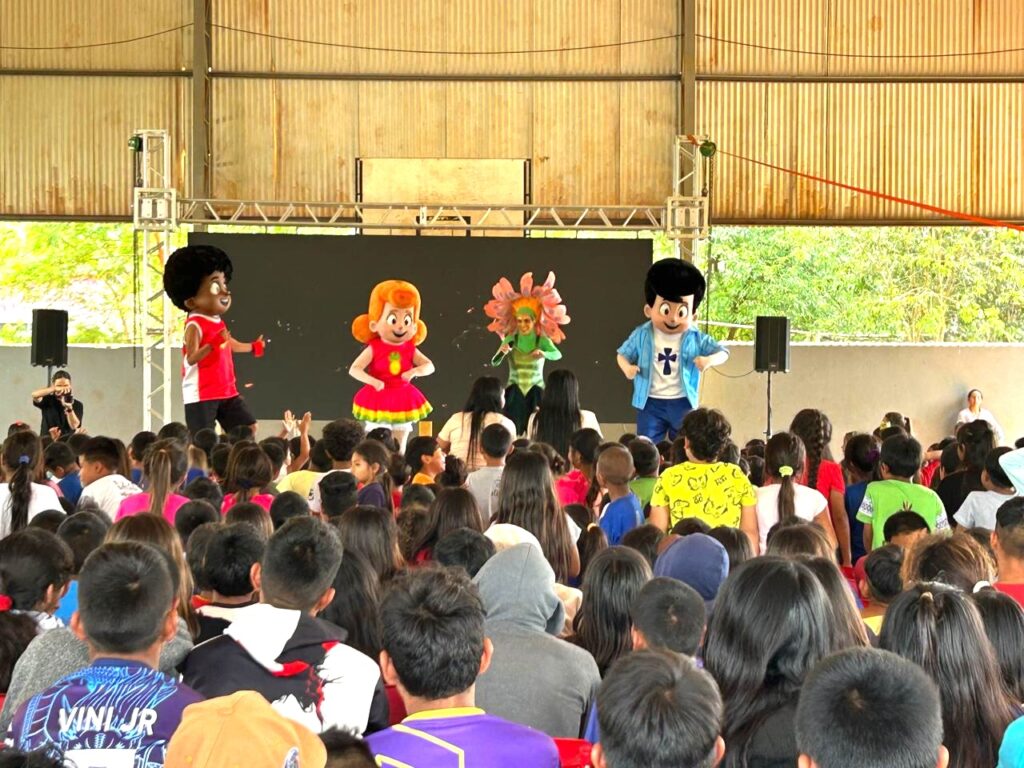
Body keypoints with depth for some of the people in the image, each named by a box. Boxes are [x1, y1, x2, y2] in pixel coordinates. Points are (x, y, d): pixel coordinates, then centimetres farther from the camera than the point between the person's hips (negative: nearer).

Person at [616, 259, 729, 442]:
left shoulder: (695, 338, -5)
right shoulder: (642, 335, -4)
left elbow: (722, 352, -2)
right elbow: (623, 354, 4)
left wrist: (709, 360, -24)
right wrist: (626, 367, -18)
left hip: (682, 402, 0)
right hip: (651, 402, 0)